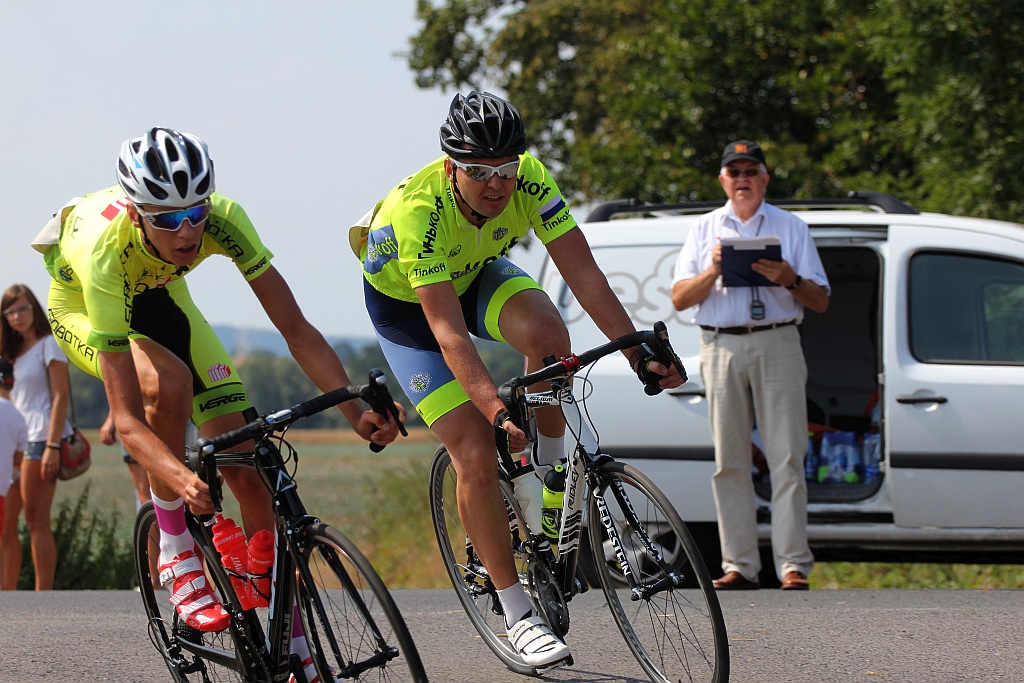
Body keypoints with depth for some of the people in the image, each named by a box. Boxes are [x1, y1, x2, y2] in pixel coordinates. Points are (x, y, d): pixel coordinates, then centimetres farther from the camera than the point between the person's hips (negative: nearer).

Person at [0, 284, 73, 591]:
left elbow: (60, 397, -8)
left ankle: (44, 596, -9)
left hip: (41, 438, -8)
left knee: (36, 520, -9)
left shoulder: (49, 344, -1)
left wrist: (53, 447, -17)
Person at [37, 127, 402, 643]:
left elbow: (296, 330, -29)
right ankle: (176, 553, -16)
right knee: (167, 382, -37)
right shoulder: (105, 249, -43)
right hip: (81, 305, -3)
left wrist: (356, 412, -43)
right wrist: (181, 478, -62)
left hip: (156, 293, 3)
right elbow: (127, 418, -44)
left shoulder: (222, 220, -35)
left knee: (245, 471, -8)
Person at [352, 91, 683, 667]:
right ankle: (518, 613, -4)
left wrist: (640, 352, -37)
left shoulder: (530, 180, -28)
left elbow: (584, 274, -27)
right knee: (478, 455, -15)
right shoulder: (418, 210, -39)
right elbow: (448, 332, -43)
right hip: (405, 301, -3)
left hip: (477, 274, 3)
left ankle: (549, 477, -9)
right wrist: (497, 412, -53)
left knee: (545, 331, -32)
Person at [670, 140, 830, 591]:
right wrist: (713, 271, -8)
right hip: (721, 347, 2)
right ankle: (740, 566, 2)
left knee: (786, 459, -8)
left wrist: (790, 280, -10)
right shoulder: (705, 229, 17)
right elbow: (679, 298, 10)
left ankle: (793, 566, -11)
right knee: (730, 463, 0)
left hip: (777, 345, -2)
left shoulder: (791, 228, 14)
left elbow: (820, 301, 10)